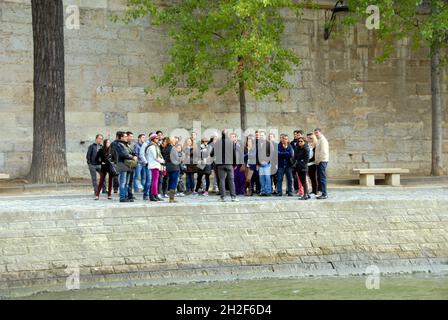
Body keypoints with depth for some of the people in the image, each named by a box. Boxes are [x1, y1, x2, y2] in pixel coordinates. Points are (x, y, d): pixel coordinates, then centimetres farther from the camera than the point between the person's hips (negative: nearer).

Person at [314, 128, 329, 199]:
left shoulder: (323, 140, -10)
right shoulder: (319, 140, 20)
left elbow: (323, 151, -18)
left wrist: (318, 160, -14)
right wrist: (316, 160, 14)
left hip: (322, 161, -10)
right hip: (319, 162, 10)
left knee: (322, 178, -11)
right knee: (319, 178, 9)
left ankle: (324, 194, -12)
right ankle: (323, 193, 12)